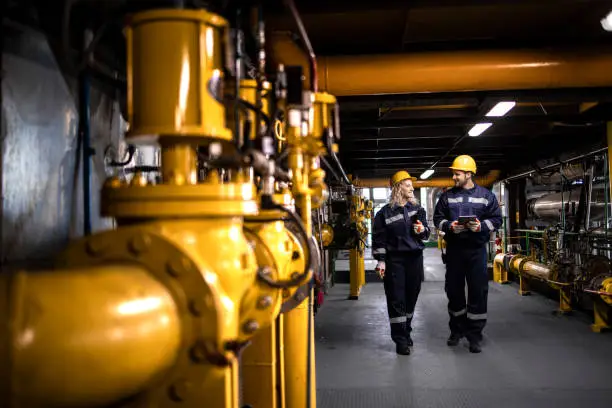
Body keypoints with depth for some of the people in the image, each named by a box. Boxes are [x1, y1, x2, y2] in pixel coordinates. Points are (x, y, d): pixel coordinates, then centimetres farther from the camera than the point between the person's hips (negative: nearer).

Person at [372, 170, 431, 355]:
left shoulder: (417, 208, 10)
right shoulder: (385, 212, -3)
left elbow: (426, 231, 15)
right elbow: (378, 238, -3)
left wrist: (423, 230, -8)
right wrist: (381, 260, -9)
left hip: (415, 257, 4)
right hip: (394, 259, -4)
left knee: (411, 296, 10)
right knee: (396, 299, -4)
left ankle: (406, 332, 27)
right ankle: (400, 339, 2)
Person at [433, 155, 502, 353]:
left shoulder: (486, 195, 3)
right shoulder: (447, 196, 7)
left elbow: (496, 219, 2)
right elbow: (438, 218, 7)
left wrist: (481, 226, -16)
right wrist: (449, 226, -13)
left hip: (477, 249, -2)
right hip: (454, 249, 2)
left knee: (478, 291, -1)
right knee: (454, 290, 10)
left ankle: (475, 334, 9)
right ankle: (457, 330, 26)